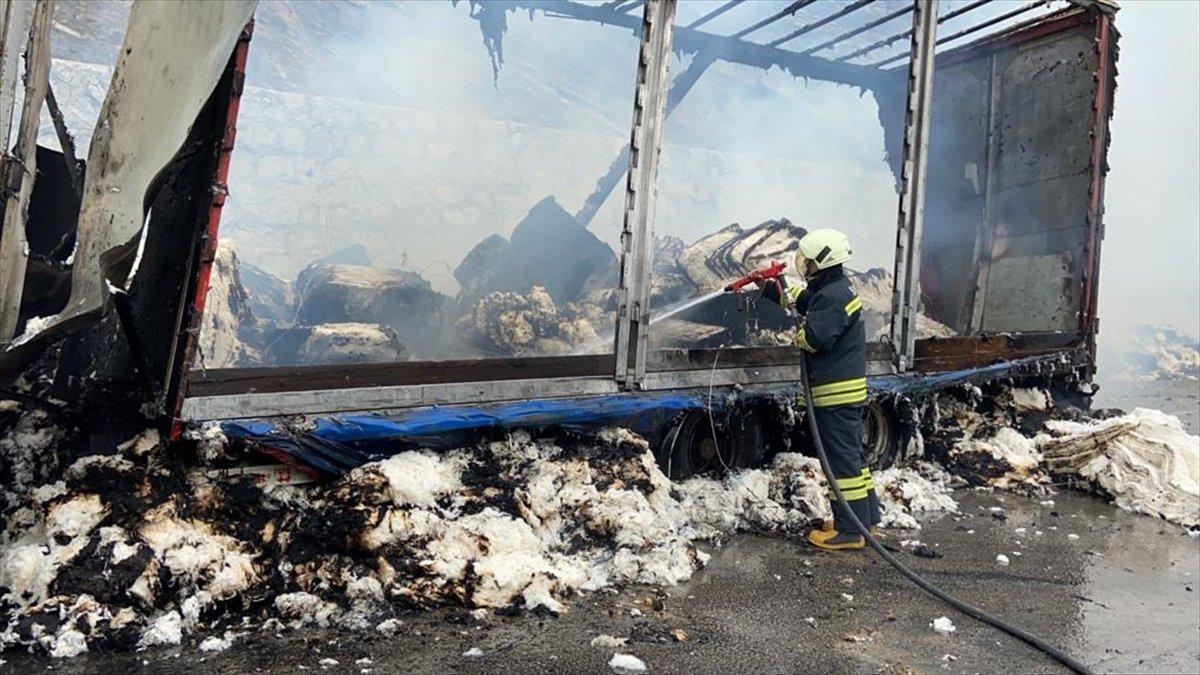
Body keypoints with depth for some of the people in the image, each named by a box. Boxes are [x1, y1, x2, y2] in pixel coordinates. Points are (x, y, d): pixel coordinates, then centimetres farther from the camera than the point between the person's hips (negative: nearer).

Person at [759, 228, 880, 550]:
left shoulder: (832, 297, -20)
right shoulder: (835, 288, 14)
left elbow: (816, 338, -29)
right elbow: (803, 299, 31)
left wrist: (800, 334, -8)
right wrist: (776, 290, 24)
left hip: (838, 391, -11)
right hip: (846, 388, 11)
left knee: (842, 457, -4)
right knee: (851, 454, 18)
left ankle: (850, 530, 2)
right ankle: (866, 517, 29)